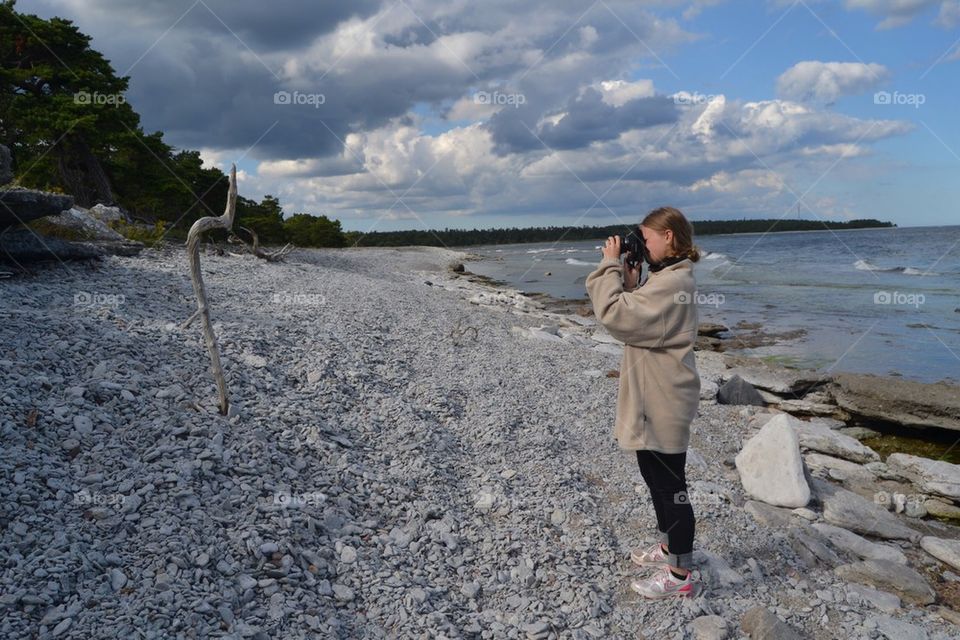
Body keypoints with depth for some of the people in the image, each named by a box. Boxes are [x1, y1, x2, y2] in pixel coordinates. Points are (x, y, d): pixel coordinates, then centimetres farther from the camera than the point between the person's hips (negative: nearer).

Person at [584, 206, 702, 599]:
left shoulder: (672, 282, -22)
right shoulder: (668, 278, 12)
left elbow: (614, 315, -27)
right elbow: (634, 317, 12)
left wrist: (610, 265, -16)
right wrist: (629, 279, 0)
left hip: (662, 405, -11)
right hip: (652, 401, 11)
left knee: (670, 485, 2)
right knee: (656, 478, 23)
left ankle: (681, 574, 16)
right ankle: (669, 546, 41)